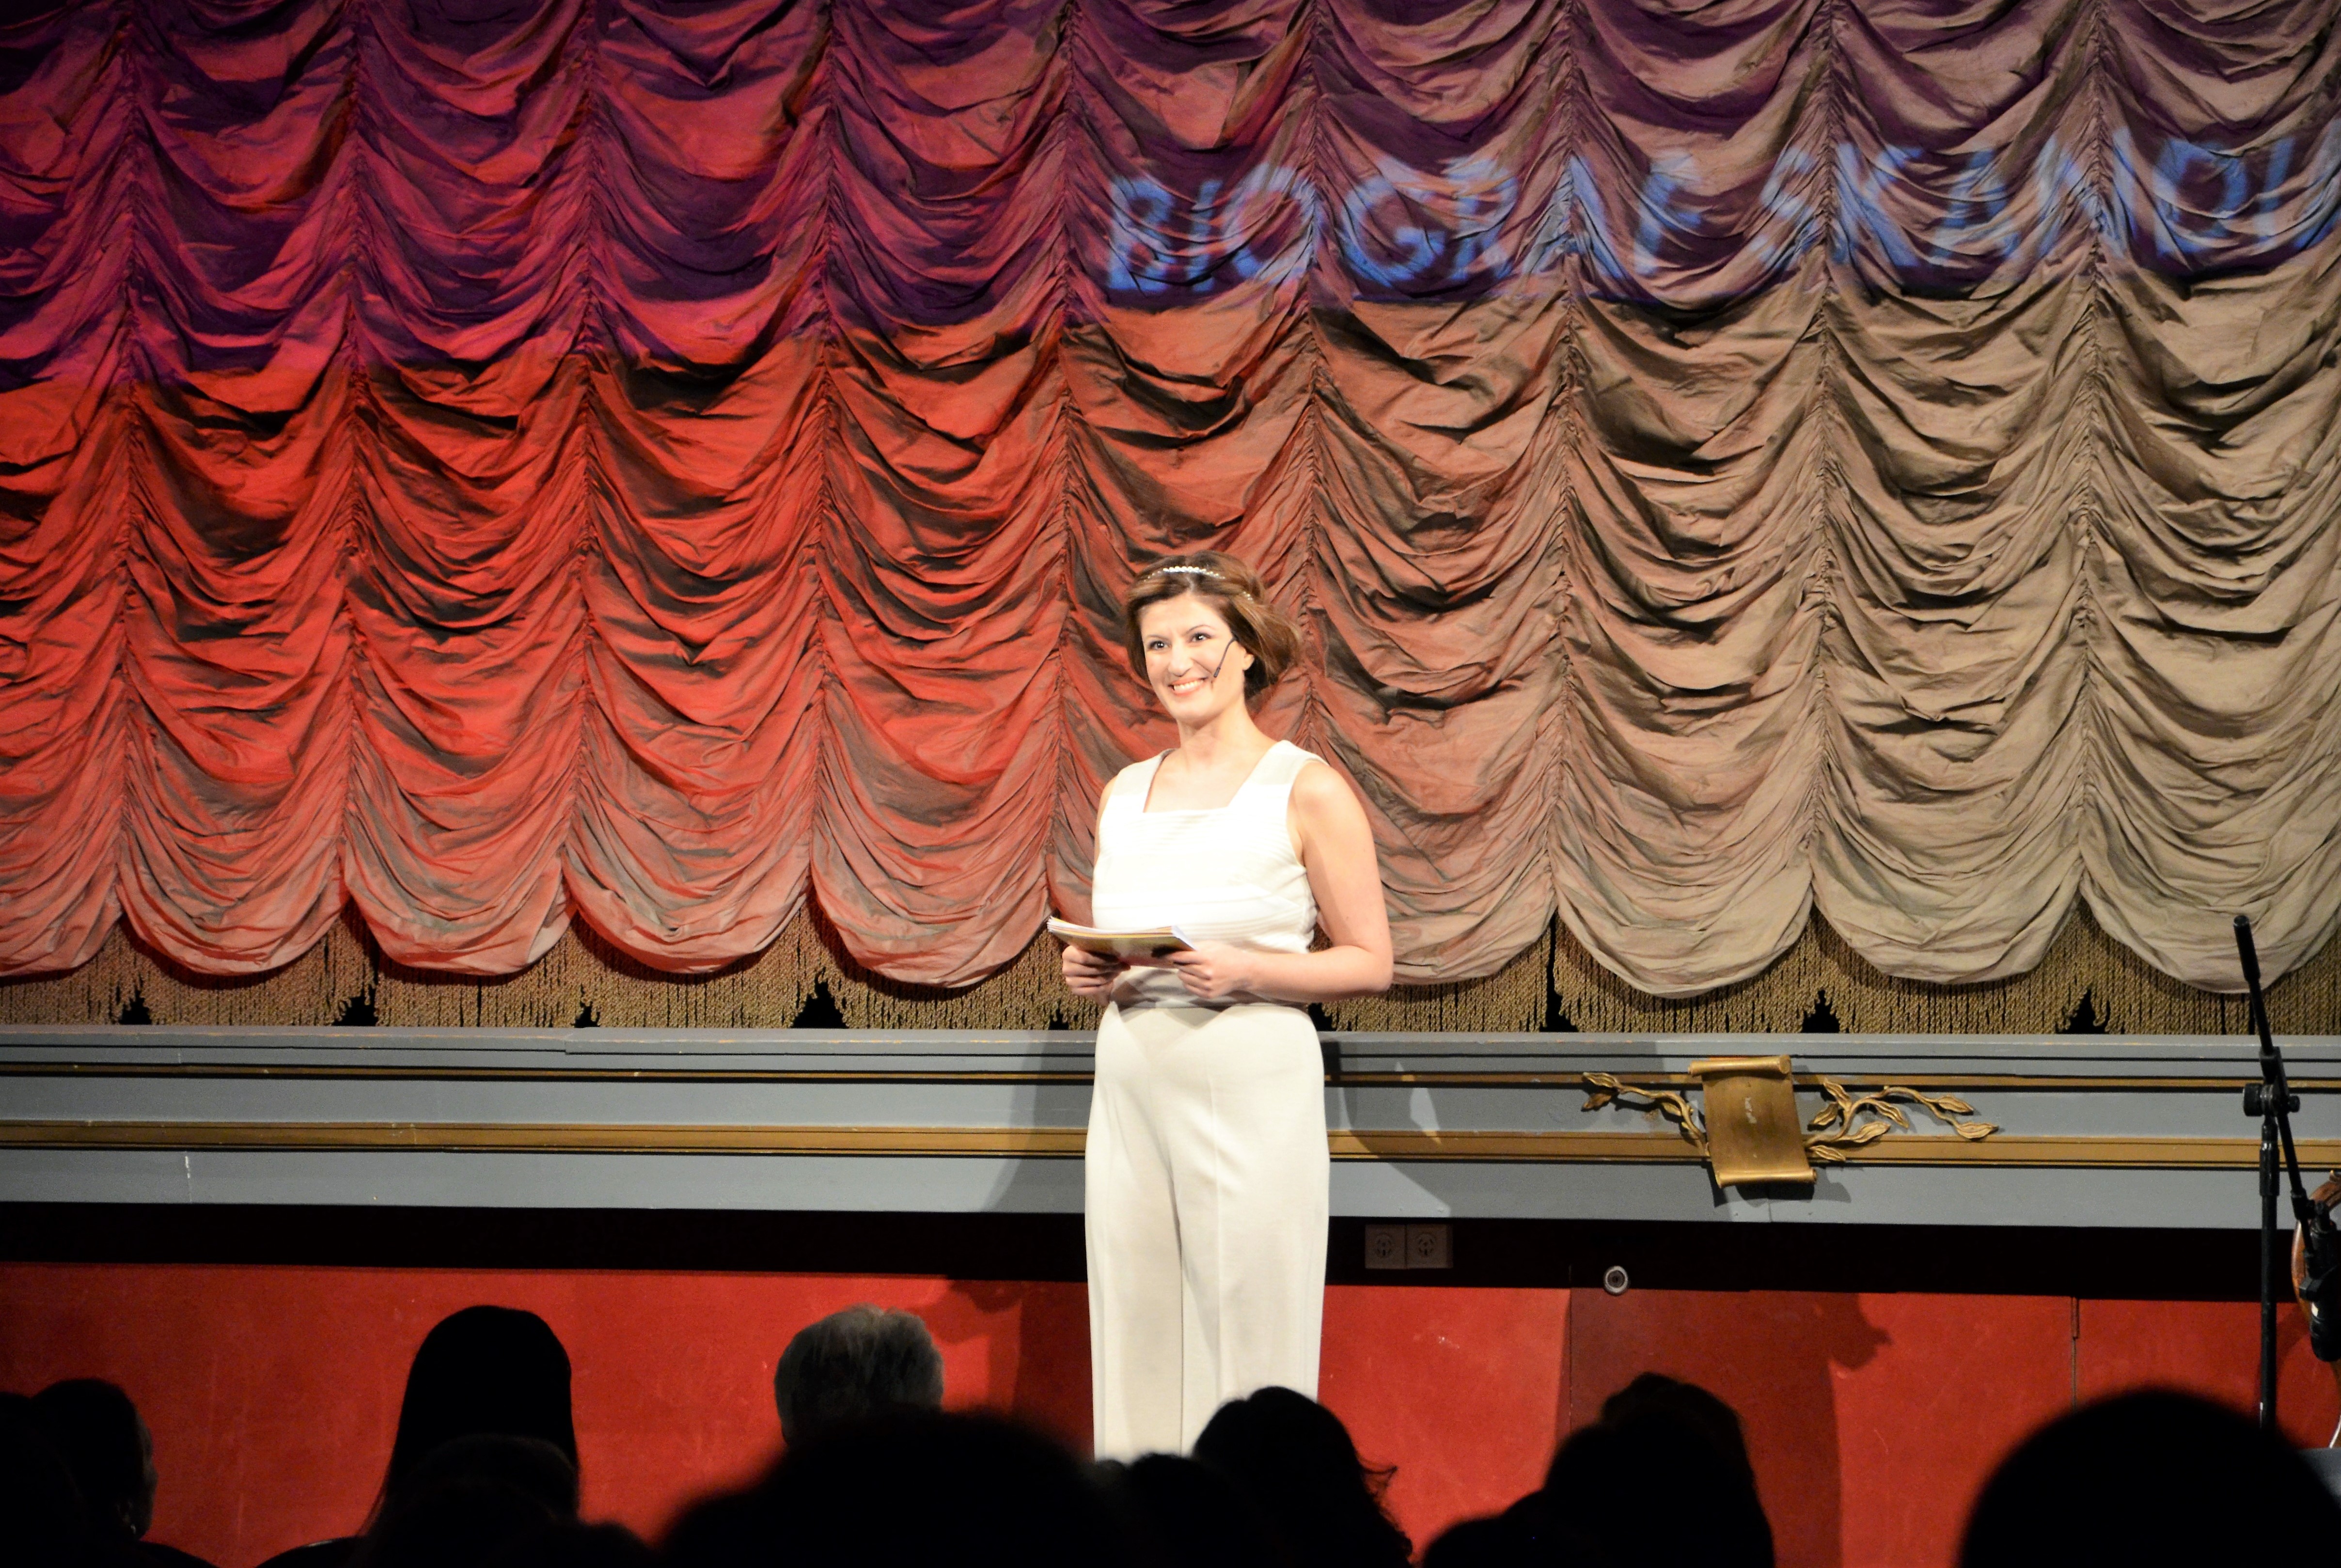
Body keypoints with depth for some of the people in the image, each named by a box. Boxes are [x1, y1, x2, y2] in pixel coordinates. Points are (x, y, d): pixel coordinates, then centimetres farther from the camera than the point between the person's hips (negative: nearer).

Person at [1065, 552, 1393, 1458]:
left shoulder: (1307, 792, -3)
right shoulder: (1124, 794, 13)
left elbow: (1369, 964, -3)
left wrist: (1245, 970, -17)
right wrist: (1088, 972, 0)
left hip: (1251, 1088, -5)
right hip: (1131, 1085, 5)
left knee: (1249, 1353, -4)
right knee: (1134, 1344, 5)